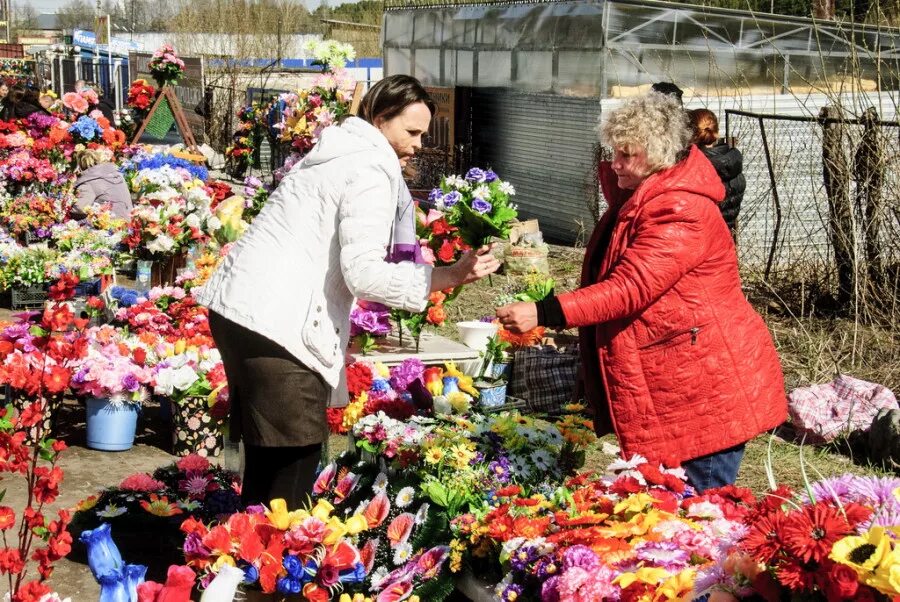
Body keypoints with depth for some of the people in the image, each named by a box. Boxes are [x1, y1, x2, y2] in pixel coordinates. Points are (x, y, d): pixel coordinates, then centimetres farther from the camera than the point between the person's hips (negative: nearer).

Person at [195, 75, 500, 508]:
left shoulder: (338, 155, 21)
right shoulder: (371, 172, -9)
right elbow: (363, 272, -19)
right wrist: (448, 276, -21)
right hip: (276, 325, -10)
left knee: (265, 453, 17)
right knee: (295, 461, -5)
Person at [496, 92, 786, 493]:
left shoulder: (681, 212, -21)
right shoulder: (637, 197, 12)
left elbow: (629, 288, -29)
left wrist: (544, 314, -32)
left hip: (707, 390, -10)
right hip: (667, 386, 10)